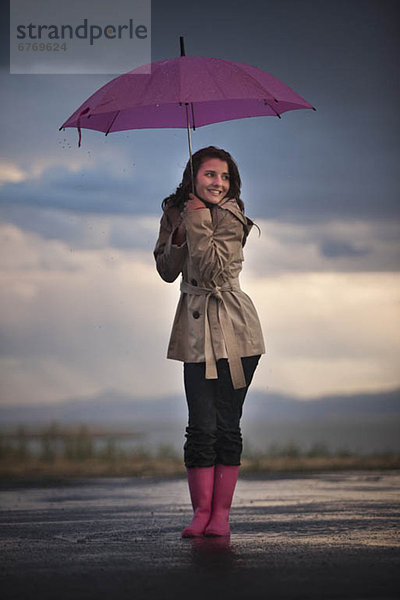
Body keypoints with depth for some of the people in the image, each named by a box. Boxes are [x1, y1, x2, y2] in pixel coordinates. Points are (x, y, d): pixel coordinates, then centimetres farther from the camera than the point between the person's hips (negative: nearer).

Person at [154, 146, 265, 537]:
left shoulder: (230, 216, -6)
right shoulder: (175, 213, 9)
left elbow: (213, 268, -18)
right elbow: (166, 271, 10)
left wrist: (197, 220, -14)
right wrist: (178, 234, -6)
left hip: (234, 330, -3)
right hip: (195, 330, 3)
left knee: (227, 425, -1)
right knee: (202, 426, -5)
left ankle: (221, 513, 6)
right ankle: (201, 512, 2)